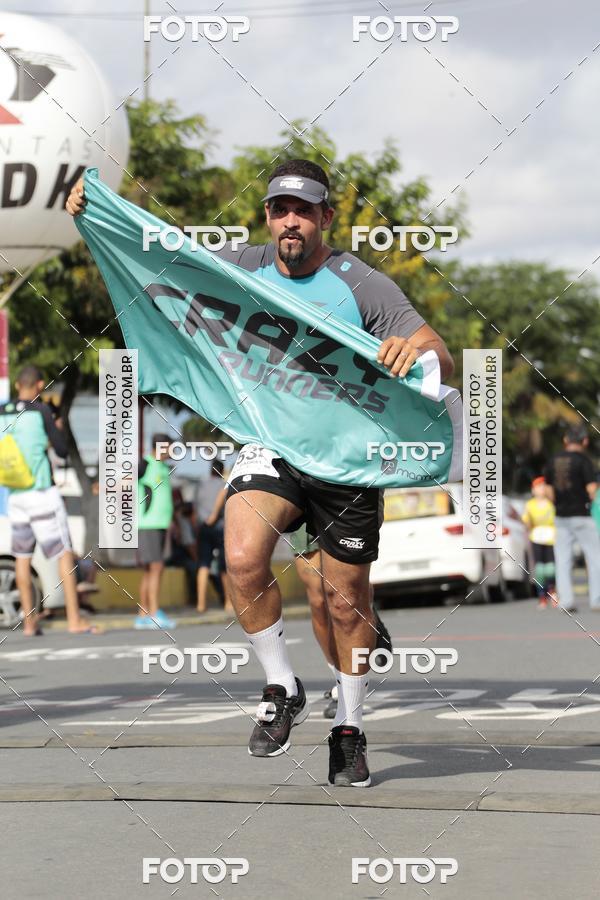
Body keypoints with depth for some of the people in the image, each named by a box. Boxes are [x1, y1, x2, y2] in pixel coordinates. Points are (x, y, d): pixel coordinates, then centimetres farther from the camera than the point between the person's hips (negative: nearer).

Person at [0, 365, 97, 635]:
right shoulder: (40, 411, -10)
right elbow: (62, 451, -5)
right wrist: (58, 430, 14)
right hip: (42, 492, -5)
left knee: (22, 557, 13)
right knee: (65, 554, 0)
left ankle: (29, 622, 13)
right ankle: (74, 619, -5)